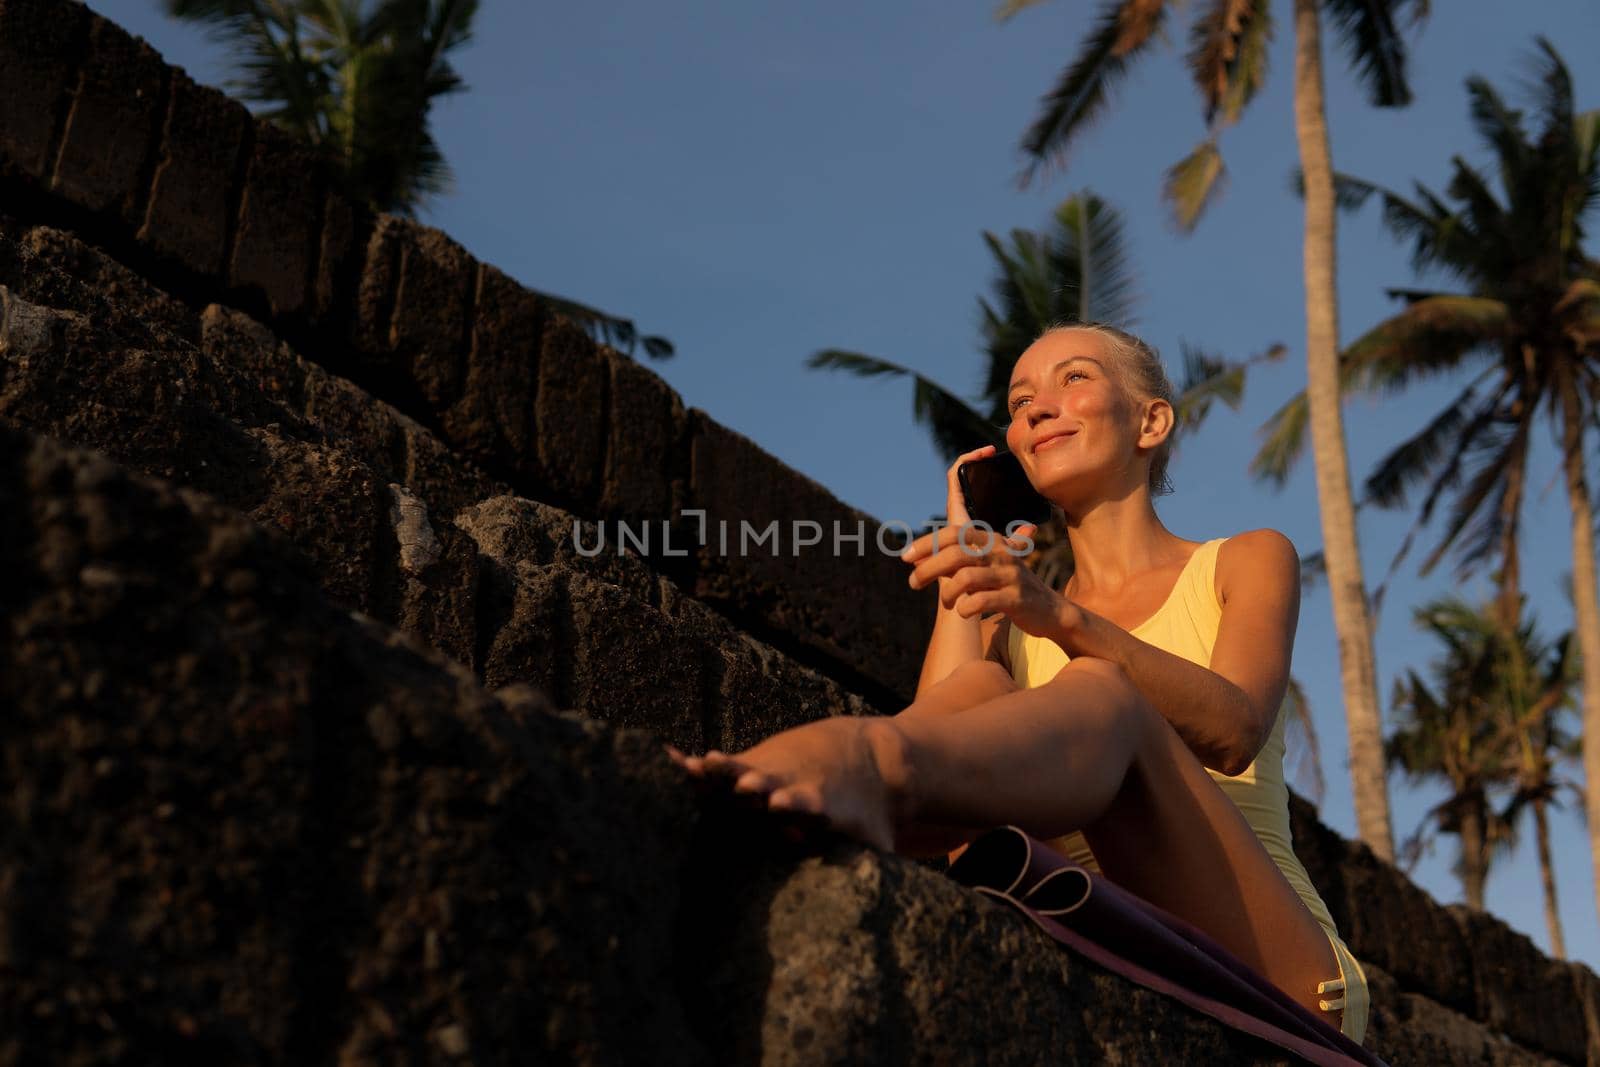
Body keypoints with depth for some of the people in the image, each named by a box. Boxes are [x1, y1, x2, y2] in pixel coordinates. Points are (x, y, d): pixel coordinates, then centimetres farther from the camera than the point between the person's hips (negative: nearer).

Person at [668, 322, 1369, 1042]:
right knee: (981, 690, -22)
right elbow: (941, 731, -1)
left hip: (1264, 974, -2)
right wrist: (963, 558, 9)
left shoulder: (1248, 561, 16)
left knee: (1099, 693, -28)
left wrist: (1061, 617, -25)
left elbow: (1232, 730, -9)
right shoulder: (1012, 624, 24)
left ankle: (863, 772, -62)